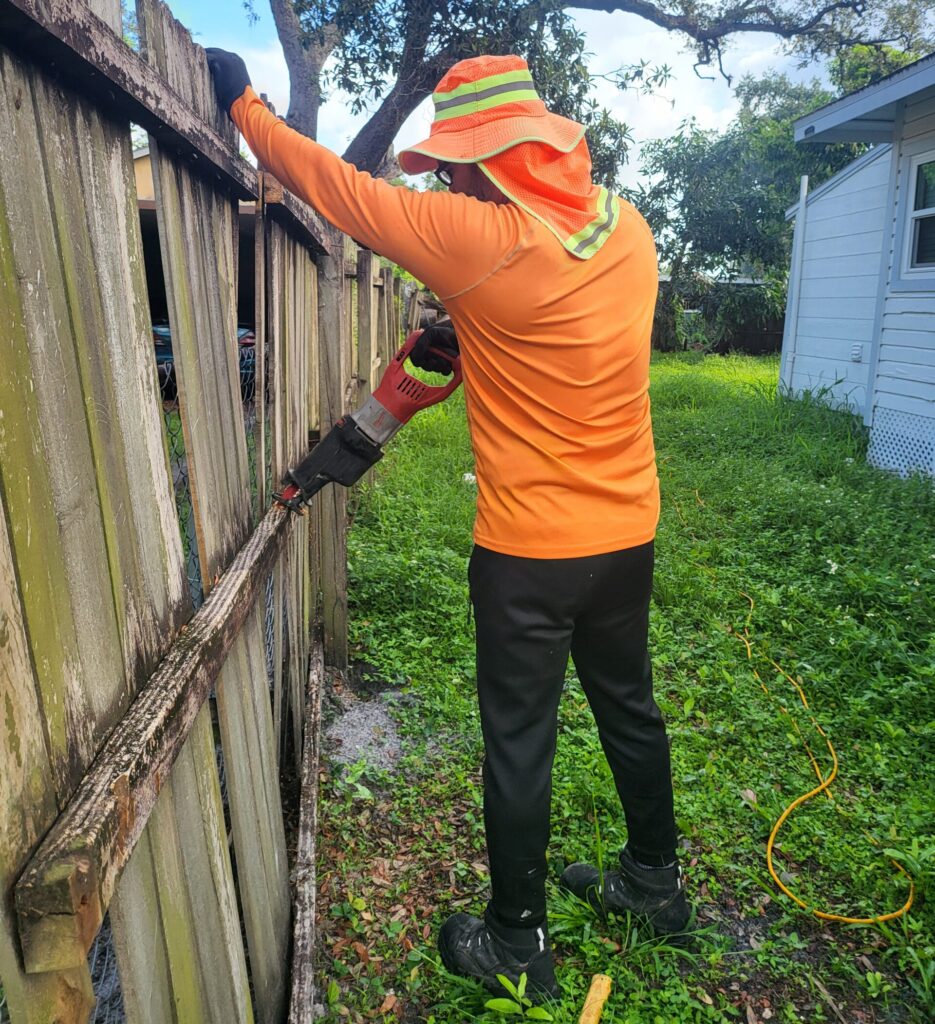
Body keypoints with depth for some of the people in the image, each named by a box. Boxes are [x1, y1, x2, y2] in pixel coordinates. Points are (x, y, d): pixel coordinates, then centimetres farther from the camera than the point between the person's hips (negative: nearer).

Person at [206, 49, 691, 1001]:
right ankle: (655, 882, 45)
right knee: (629, 710, 23)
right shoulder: (628, 229, 2)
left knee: (518, 745, 9)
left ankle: (516, 942, 30)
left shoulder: (481, 240, -19)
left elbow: (342, 191, -8)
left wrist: (241, 102, 6)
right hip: (628, 534, 7)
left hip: (530, 551, -7)